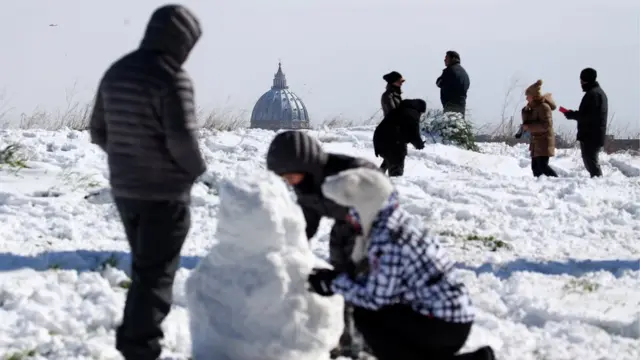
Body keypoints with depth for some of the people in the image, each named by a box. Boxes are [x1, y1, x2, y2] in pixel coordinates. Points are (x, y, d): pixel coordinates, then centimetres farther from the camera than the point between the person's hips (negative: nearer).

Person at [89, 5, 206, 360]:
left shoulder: (116, 72, 7)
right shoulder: (172, 79, -18)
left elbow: (99, 132, 12)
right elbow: (182, 140, -22)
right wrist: (197, 168, -3)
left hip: (124, 188, 8)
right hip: (164, 192, -8)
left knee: (144, 268, 21)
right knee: (157, 274, -1)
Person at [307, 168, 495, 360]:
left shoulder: (387, 238, -20)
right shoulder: (400, 221, 8)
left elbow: (375, 297, -17)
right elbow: (379, 280, 13)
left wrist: (336, 282, -5)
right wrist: (336, 277, 7)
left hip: (443, 324, -9)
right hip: (455, 315, 9)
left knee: (366, 317, -4)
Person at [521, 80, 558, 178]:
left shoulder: (544, 107, -15)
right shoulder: (534, 107, 14)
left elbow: (546, 125, -23)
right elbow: (527, 120, 15)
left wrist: (529, 127, -21)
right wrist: (526, 110, -4)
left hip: (544, 141, -10)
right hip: (536, 141, 10)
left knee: (543, 166, -16)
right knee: (535, 166, 9)